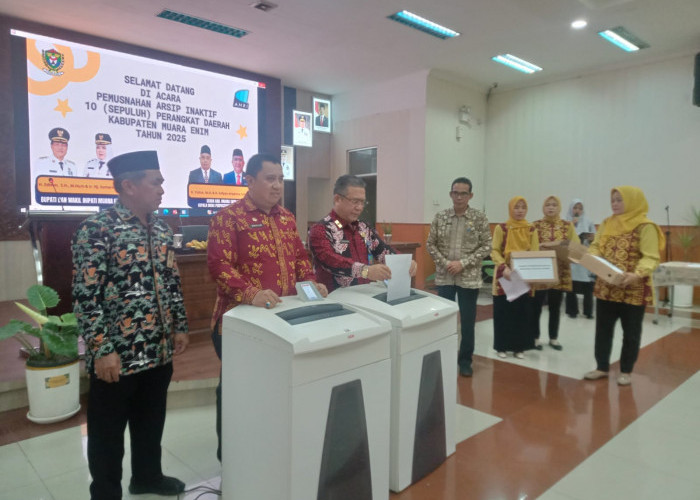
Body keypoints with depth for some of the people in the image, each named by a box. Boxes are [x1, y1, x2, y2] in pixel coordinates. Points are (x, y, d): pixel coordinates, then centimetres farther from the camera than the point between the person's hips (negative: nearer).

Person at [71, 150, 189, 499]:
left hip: (160, 350, 7)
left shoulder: (161, 229, 7)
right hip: (117, 354, -7)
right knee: (108, 431, 12)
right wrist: (102, 350, -18)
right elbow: (85, 296, -17)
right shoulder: (97, 229, -14)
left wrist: (180, 327, 12)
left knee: (151, 421, 22)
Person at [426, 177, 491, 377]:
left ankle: (465, 360, 23)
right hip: (444, 277, 1)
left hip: (469, 278, -1)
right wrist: (444, 262, -11)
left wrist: (463, 263, -14)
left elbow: (486, 246, -5)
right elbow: (431, 244, 4)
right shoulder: (440, 217, 2)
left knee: (467, 322, 8)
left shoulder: (480, 218, -3)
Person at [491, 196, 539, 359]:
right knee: (503, 311, 2)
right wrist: (503, 267, -22)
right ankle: (502, 346, 14)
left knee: (522, 312, 6)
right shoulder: (501, 228, -2)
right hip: (505, 275, -2)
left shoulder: (531, 229, 5)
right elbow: (494, 251, -6)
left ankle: (519, 347, 18)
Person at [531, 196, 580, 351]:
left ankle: (553, 338, 24)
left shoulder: (568, 225, 7)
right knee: (536, 306, 1)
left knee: (555, 307, 11)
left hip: (560, 272, 2)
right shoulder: (535, 225, 1)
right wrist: (546, 245, -18)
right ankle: (535, 337, 15)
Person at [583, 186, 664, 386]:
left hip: (633, 289, -5)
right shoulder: (606, 224, 8)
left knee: (631, 332, 9)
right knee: (603, 329, 11)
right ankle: (602, 367, 24)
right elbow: (596, 247, 10)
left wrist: (636, 274, -32)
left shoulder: (645, 226, -10)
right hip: (606, 287, 5)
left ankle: (626, 371, 23)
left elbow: (651, 257, -16)